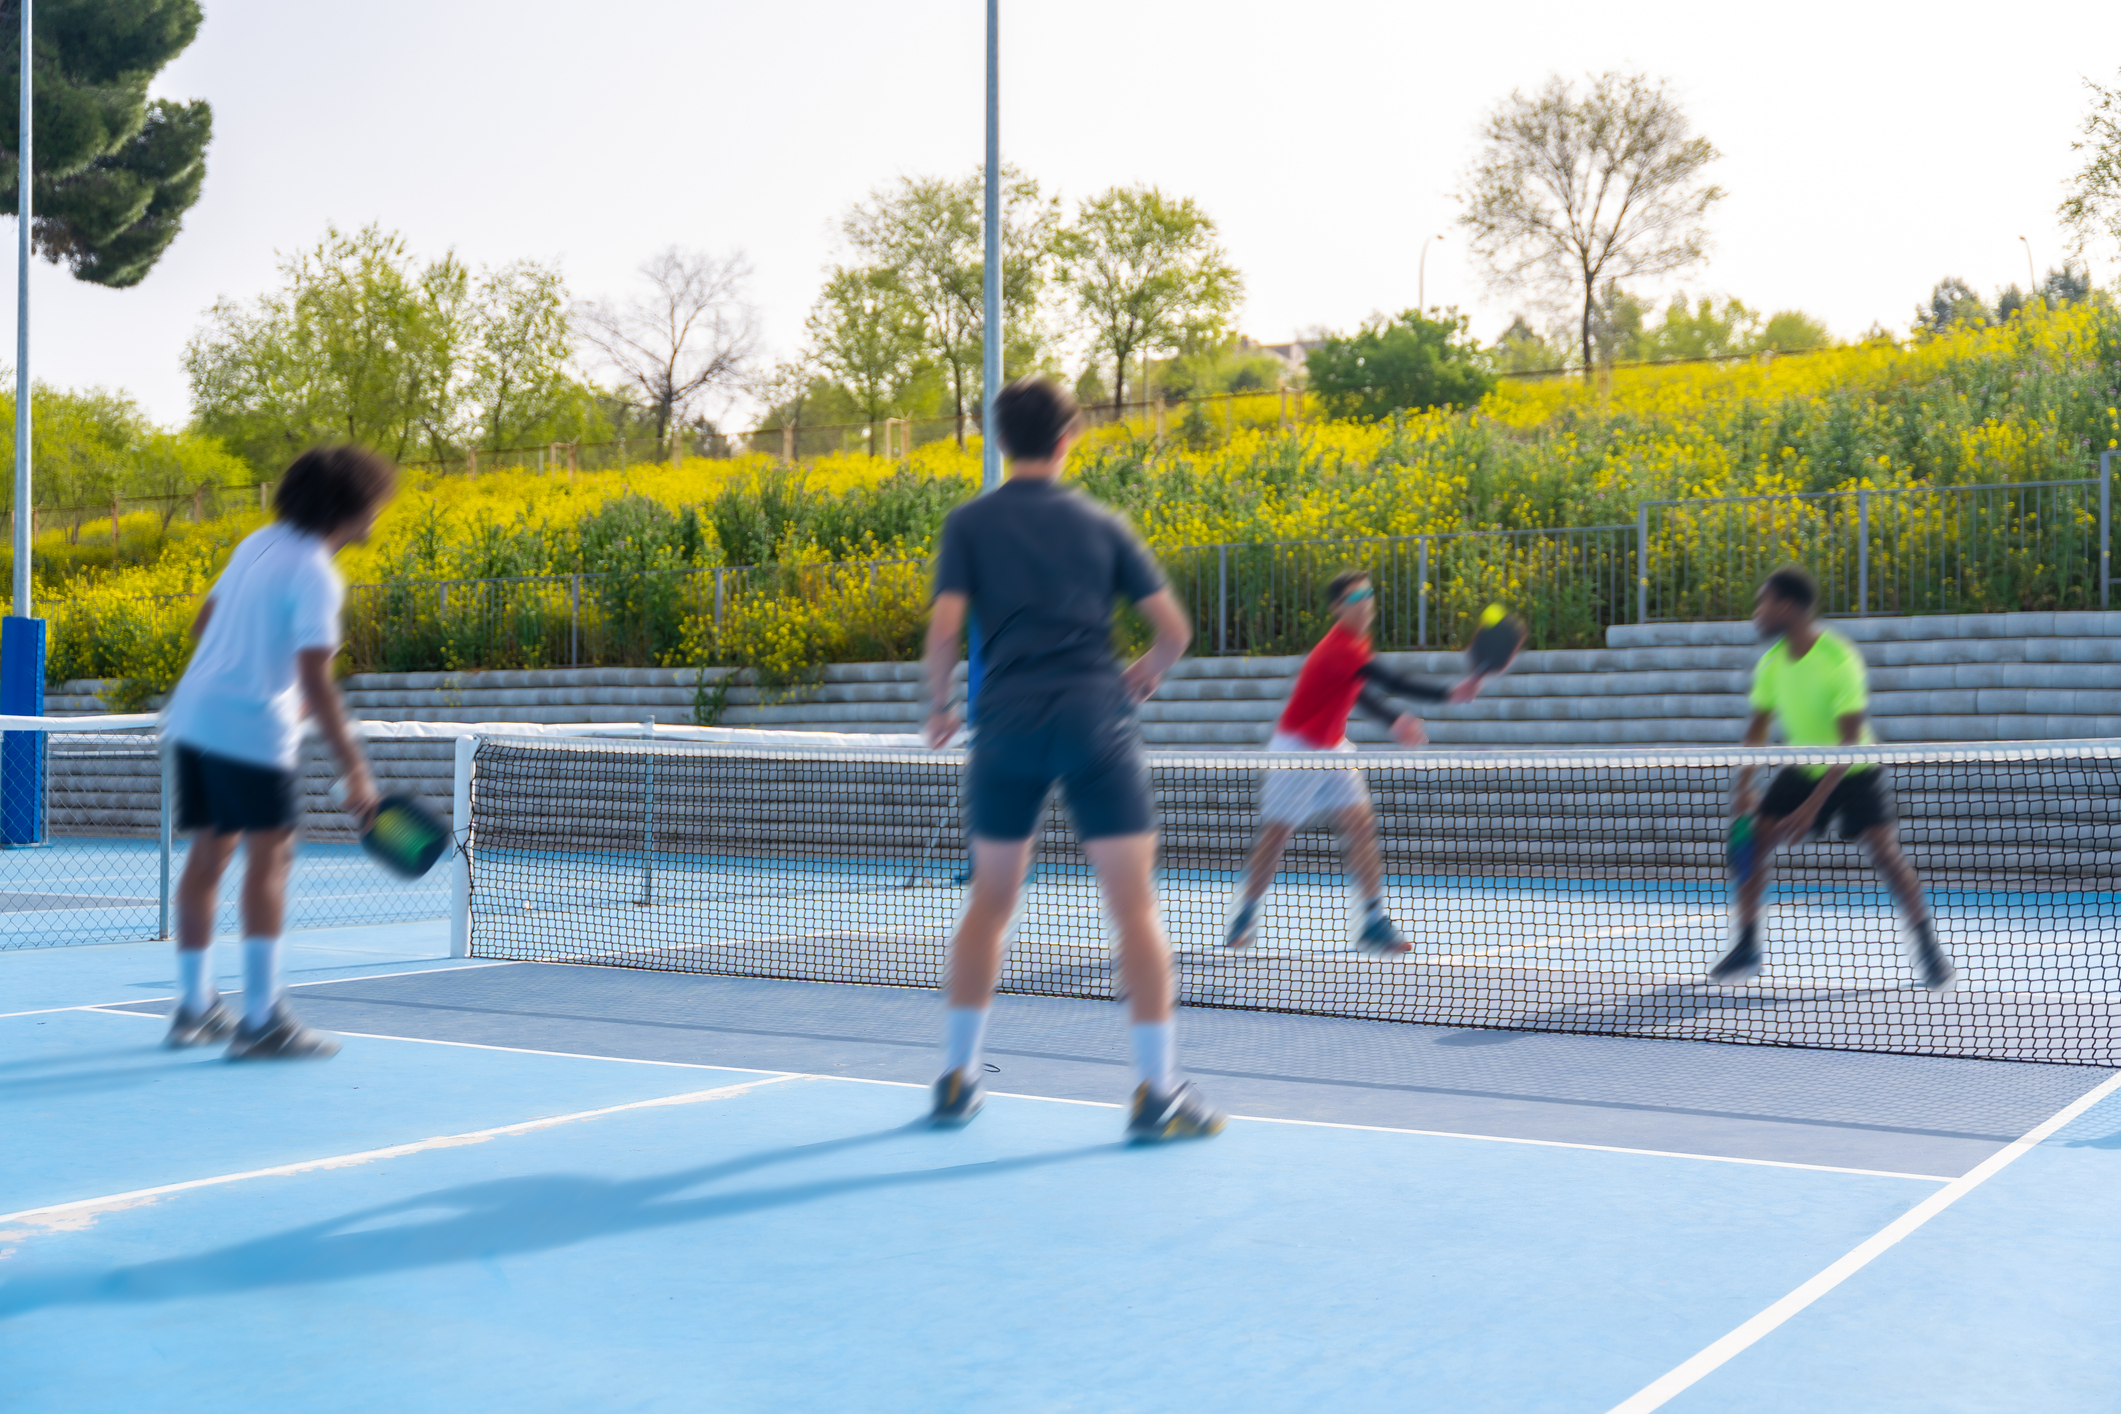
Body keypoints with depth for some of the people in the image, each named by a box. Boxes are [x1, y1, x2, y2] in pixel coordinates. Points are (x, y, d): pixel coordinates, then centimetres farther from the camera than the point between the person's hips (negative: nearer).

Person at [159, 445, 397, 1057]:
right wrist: (355, 770, -19)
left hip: (193, 717, 9)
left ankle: (194, 1007, 21)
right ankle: (260, 1020, -10)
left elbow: (204, 623, 20)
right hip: (253, 730, -9)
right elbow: (316, 681, -20)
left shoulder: (259, 543, 12)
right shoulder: (316, 576, -14)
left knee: (208, 854, 13)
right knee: (268, 857, -7)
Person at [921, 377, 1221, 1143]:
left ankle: (957, 1078, 19)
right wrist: (1145, 674, 26)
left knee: (989, 904, 15)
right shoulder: (1101, 523, 10)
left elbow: (944, 627, -4)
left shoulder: (970, 521, 7)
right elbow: (1174, 629, 6)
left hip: (1006, 721, 1)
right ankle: (1156, 1092, -2)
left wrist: (937, 707, 12)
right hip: (1095, 719, -1)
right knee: (1135, 908, 0)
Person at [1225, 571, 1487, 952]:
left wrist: (1393, 720, 11)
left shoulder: (1357, 643, 2)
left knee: (1361, 824, -5)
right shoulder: (1340, 648, -27)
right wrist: (1452, 694, -36)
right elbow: (1394, 684, -33)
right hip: (1296, 749, -8)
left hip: (1332, 749, 8)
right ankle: (1244, 920, 17)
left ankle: (1374, 923, -6)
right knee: (1276, 834, 1)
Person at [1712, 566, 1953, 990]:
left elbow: (1850, 741, -27)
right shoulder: (1771, 663, -7)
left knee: (1883, 848, -19)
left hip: (1854, 770, -5)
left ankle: (1930, 950, -4)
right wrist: (1743, 784, -8)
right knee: (1755, 836, -9)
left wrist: (1813, 804, -31)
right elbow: (1759, 725, 5)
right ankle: (1747, 947, 3)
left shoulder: (1840, 660, -26)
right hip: (1802, 768, 5)